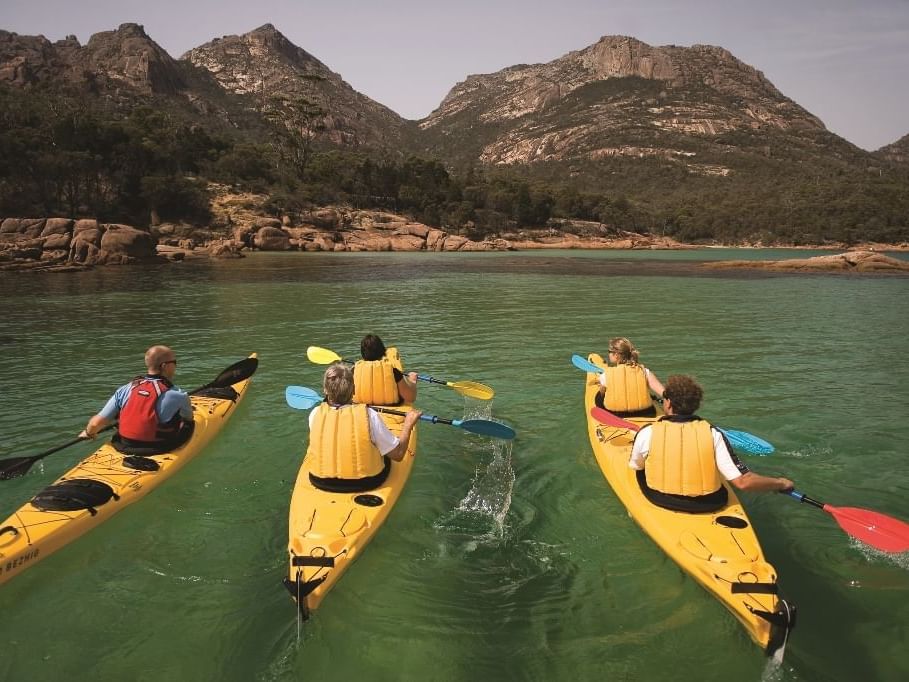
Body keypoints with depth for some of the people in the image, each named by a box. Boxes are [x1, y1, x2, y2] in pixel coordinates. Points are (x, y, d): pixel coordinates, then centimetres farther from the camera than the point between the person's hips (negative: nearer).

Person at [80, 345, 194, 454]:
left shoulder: (125, 390, -3)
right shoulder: (177, 397, -15)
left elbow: (96, 423, 1)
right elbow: (189, 418, 7)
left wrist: (88, 433, 25)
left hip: (124, 449, 5)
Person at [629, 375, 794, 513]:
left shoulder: (647, 433, -18)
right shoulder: (712, 434, -17)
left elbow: (635, 467, 2)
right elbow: (743, 482, -19)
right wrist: (780, 483, -1)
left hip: (660, 501, -1)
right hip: (707, 506, 1)